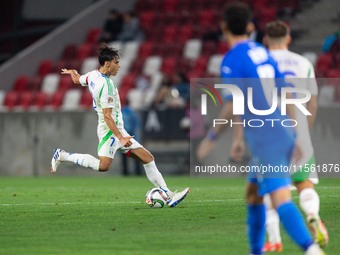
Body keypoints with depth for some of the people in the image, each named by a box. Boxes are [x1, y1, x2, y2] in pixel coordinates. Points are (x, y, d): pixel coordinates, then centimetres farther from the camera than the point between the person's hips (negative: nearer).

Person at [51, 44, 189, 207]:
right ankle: (62, 156, -9)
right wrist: (121, 138, -26)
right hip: (110, 131, -11)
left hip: (118, 129, 11)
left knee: (147, 157, 6)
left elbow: (77, 80, 32)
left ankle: (168, 195, 3)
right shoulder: (106, 85, -19)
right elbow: (107, 116, -23)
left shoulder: (93, 75, 9)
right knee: (103, 165, -28)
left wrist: (71, 72, 56)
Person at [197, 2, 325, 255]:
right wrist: (294, 137, 19)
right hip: (283, 133, 8)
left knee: (280, 198, -18)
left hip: (265, 140, -8)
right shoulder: (263, 53, 15)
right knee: (253, 193, 22)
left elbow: (233, 106, -15)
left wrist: (211, 138, -4)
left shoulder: (232, 60, -8)